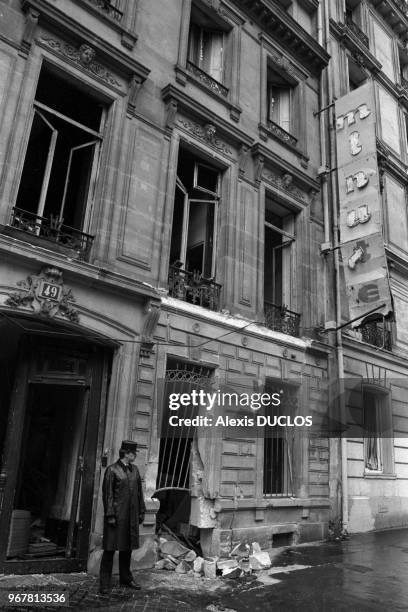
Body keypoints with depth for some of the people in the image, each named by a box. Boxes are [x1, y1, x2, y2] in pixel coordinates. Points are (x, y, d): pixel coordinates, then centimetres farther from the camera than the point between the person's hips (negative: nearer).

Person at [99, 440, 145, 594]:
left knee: (127, 547, 16)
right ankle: (104, 583, 11)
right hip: (117, 515, -6)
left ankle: (125, 577, 31)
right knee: (110, 548, 0)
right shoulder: (112, 470, -9)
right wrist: (110, 515, -15)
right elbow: (107, 494, -11)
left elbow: (139, 491, 13)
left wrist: (141, 511, 11)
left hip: (131, 516, 6)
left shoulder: (134, 469, 10)